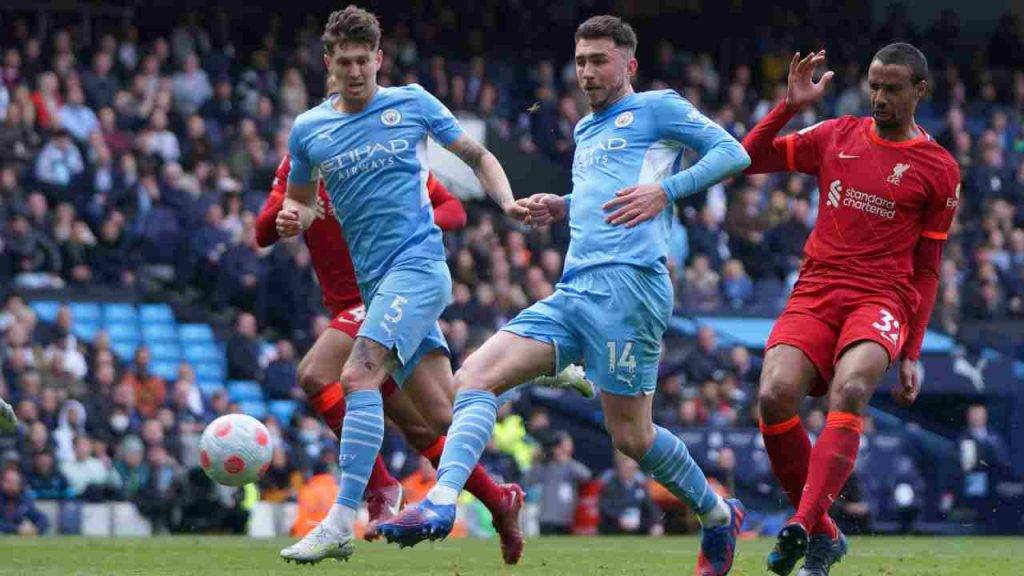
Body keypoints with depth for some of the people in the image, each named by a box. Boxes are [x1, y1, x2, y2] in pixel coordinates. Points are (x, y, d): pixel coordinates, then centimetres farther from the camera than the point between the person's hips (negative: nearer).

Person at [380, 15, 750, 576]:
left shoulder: (656, 108, 5)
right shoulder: (585, 131, 28)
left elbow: (732, 151, -3)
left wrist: (664, 190, -15)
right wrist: (560, 207, 22)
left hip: (626, 282, -8)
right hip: (571, 292, 8)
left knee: (630, 435, -6)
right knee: (474, 376, -10)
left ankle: (718, 516, 17)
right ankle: (441, 503, -24)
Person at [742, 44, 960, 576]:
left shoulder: (938, 170, 7)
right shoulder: (836, 137, 14)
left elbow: (926, 270, 11)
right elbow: (749, 158, 14)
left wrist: (912, 355, 6)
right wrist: (791, 106, 1)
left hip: (882, 300, -3)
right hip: (815, 293, 3)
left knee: (849, 392, -33)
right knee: (775, 394, -23)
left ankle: (802, 525, -44)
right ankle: (823, 533, -8)